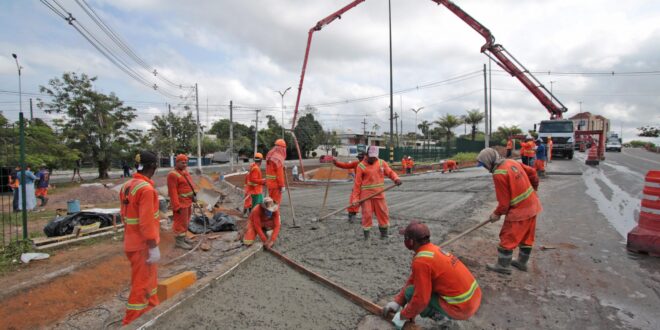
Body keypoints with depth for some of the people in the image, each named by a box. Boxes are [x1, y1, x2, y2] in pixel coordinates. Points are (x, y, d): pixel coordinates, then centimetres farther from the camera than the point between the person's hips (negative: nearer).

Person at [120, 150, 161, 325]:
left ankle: (152, 309, 39)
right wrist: (154, 247, -20)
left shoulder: (127, 186, 6)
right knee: (141, 284, 4)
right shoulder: (146, 189, -23)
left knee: (150, 277, 24)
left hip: (132, 241, 9)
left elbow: (125, 214, 14)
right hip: (142, 245, -9)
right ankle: (132, 322, 17)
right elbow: (147, 222, -25)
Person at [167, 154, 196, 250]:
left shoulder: (185, 172, 9)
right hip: (180, 203, -9)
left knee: (186, 221, 18)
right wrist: (177, 206, -24)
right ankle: (179, 241, 6)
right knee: (180, 222, -3)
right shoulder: (173, 174, -18)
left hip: (187, 201, 9)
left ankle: (183, 237, 30)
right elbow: (172, 192, -22)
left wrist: (192, 195, 17)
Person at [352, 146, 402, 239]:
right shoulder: (361, 166, -6)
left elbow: (390, 172, 7)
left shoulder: (382, 163, 4)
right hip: (366, 195, -3)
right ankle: (366, 233, 16)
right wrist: (355, 198, -7)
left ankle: (384, 231, 27)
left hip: (379, 194, 3)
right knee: (367, 214, 0)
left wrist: (396, 178, -16)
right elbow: (357, 183, -5)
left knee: (383, 212, 8)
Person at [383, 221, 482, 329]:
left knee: (410, 292, -5)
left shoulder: (421, 261, -22)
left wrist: (403, 316, -3)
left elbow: (421, 299, -19)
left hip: (461, 307, -9)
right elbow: (412, 280, 13)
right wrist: (397, 302, 14)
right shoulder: (433, 249, 6)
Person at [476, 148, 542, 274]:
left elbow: (504, 200, -19)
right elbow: (532, 172, 13)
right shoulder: (512, 162, 2)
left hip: (519, 210, -9)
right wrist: (534, 187, 28)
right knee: (526, 237, 20)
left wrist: (497, 214, -3)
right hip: (532, 205, 9)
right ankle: (522, 262, 35)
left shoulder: (499, 174, -24)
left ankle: (503, 266, 14)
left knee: (507, 238, 4)